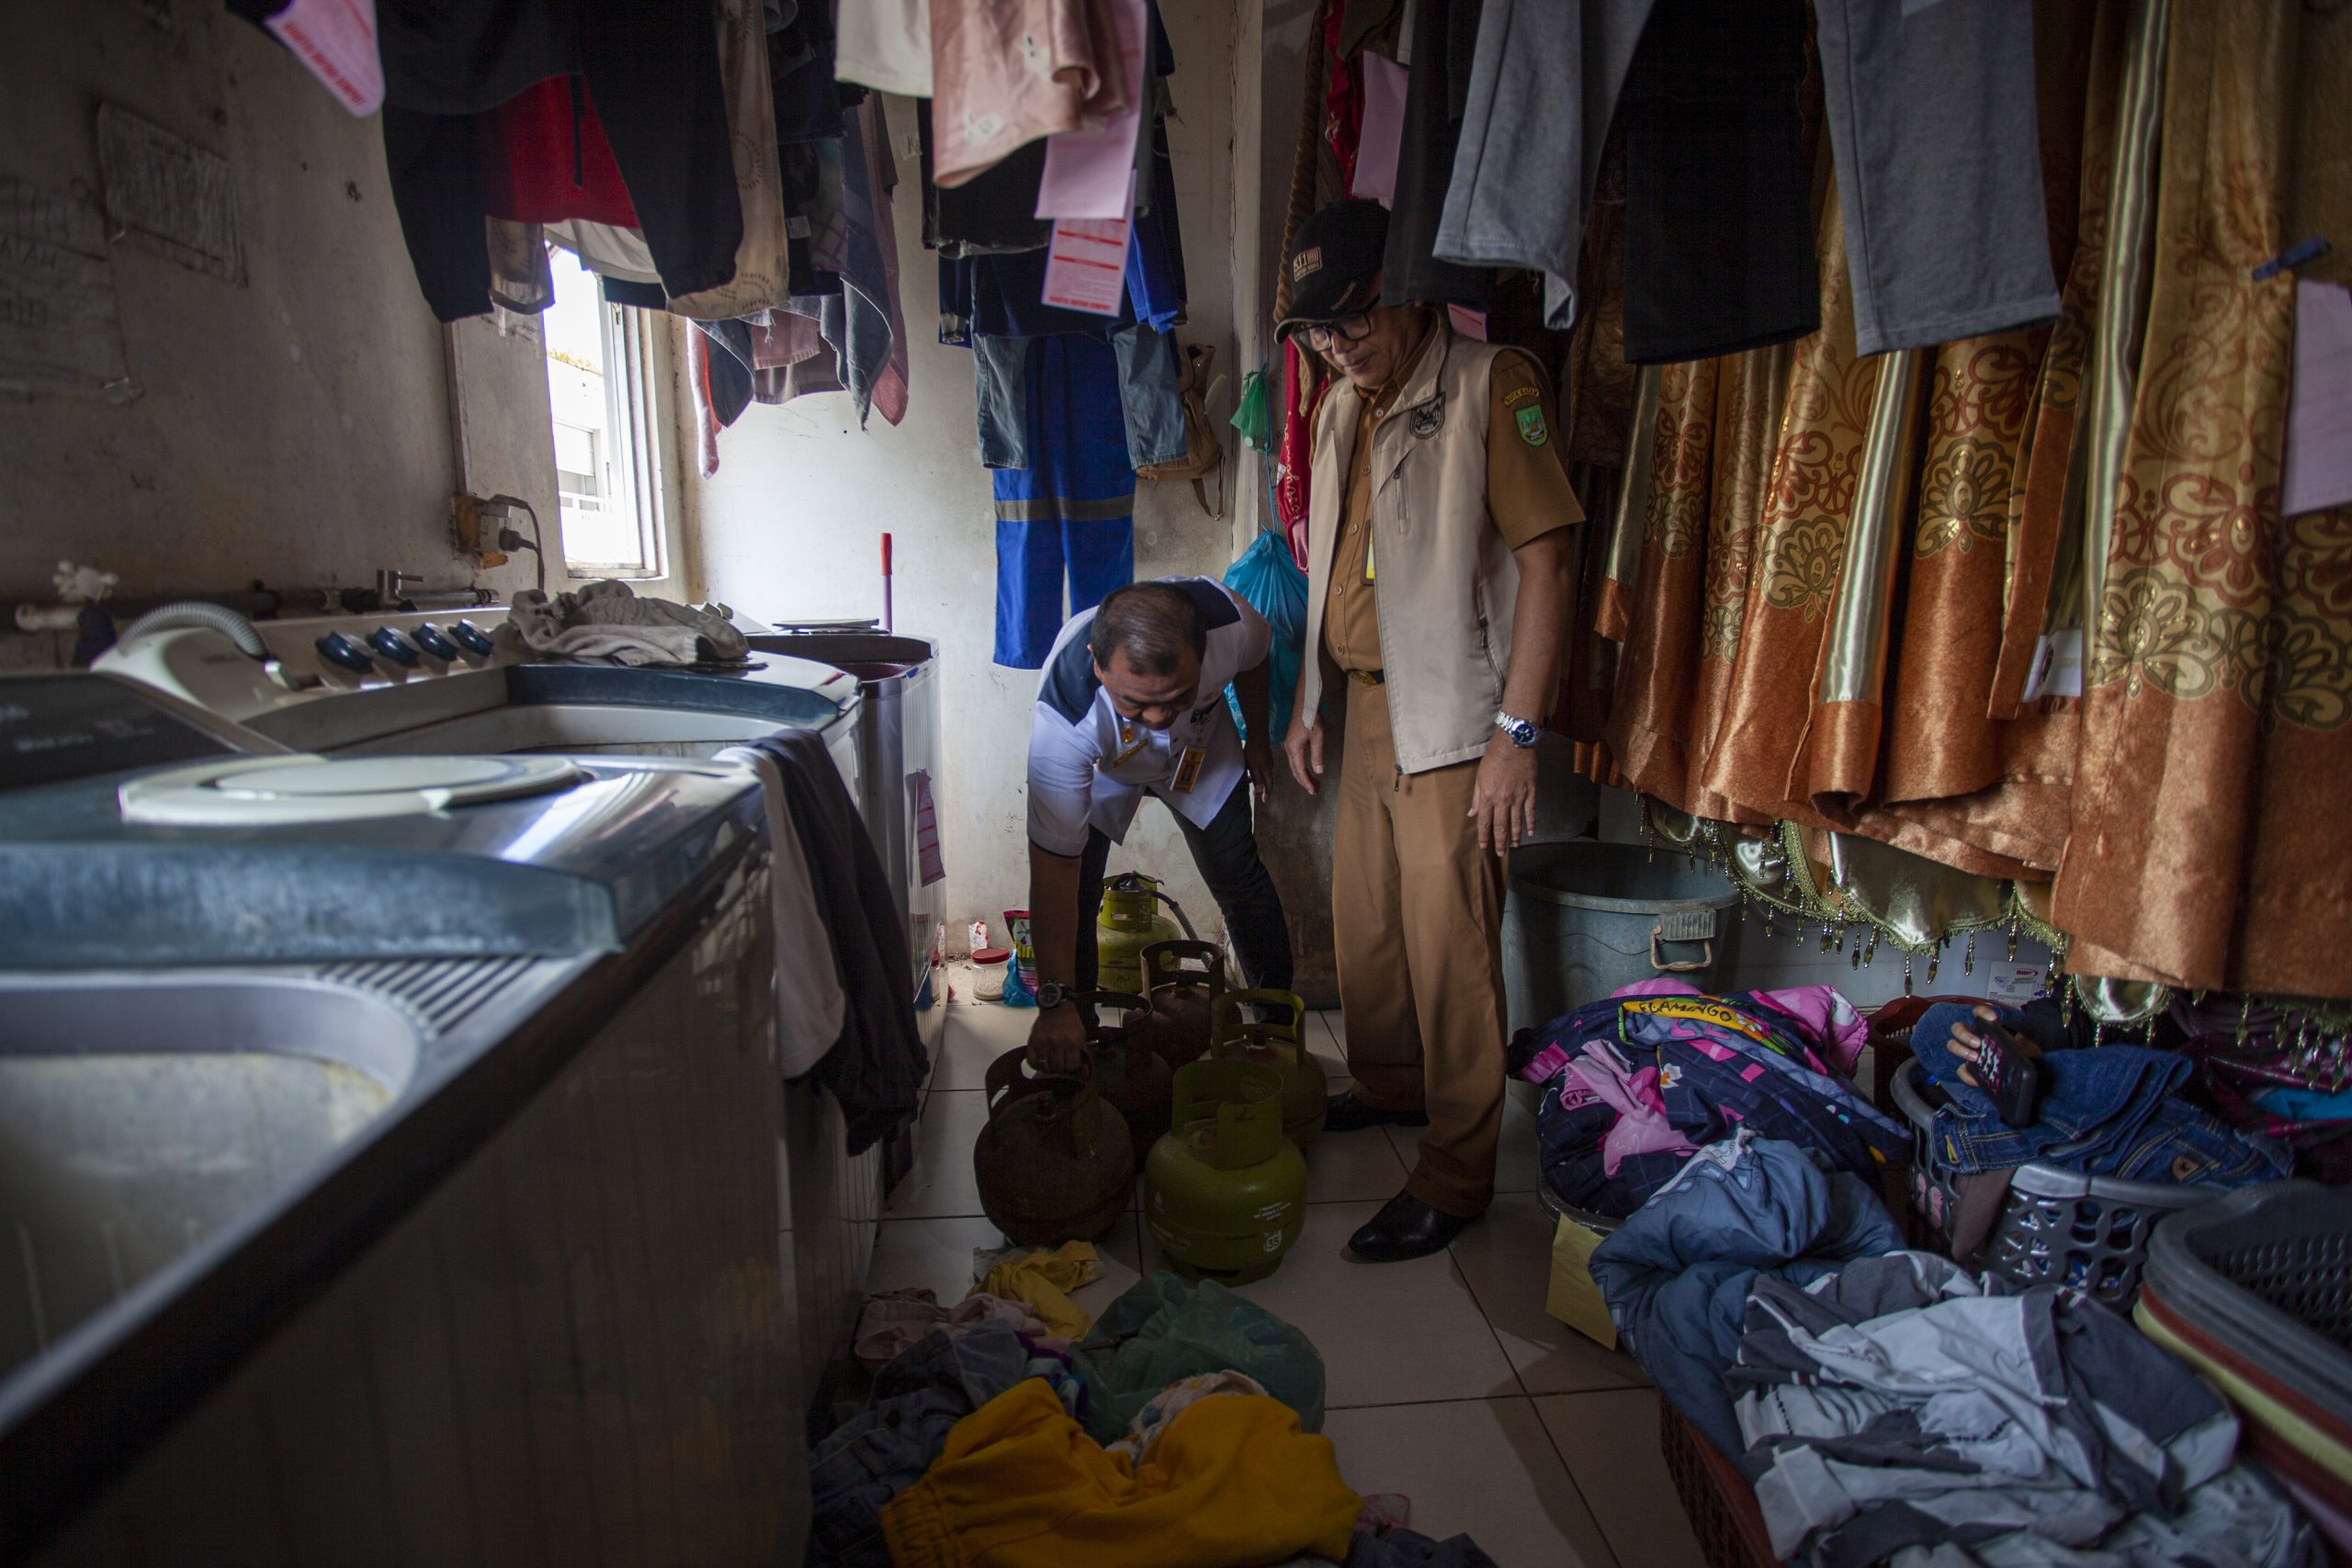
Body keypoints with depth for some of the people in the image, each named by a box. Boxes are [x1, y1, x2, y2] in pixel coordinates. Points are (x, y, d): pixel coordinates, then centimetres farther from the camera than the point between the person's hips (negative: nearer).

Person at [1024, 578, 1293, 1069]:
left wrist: (1257, 739, 6)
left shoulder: (1228, 621, -39)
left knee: (1243, 883, 3)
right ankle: (1075, 1049, 11)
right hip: (1098, 771, -2)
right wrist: (1055, 1002, -41)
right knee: (1074, 898, -13)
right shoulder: (1062, 721, -46)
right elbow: (1055, 867, -42)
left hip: (1201, 746, 3)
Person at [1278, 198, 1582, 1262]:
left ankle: (1456, 1177, 12)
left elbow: (1543, 562, -16)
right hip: (1367, 707, 8)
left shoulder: (1492, 384, -11)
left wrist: (1516, 733, -20)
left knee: (1448, 951, -3)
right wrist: (1306, 703, 17)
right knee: (1362, 923, 16)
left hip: (1453, 719, -7)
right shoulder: (1342, 407, 13)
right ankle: (1388, 1086, 39)